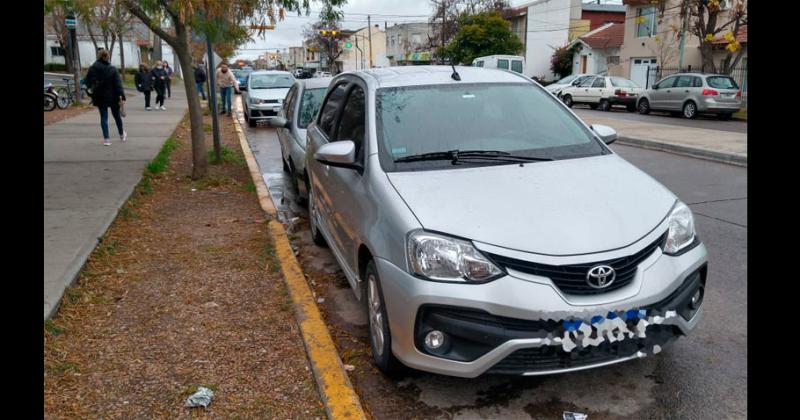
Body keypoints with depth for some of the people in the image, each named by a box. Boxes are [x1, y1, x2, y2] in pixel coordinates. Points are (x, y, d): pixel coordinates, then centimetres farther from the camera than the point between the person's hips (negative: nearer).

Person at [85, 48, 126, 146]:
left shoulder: (92, 69, -4)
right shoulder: (113, 69, -11)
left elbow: (88, 83, 2)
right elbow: (118, 84, -16)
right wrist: (122, 97, -18)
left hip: (99, 97, 1)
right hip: (112, 96, -1)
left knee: (104, 117, 7)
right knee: (116, 116, 15)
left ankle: (106, 138, 1)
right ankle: (122, 135, 30)